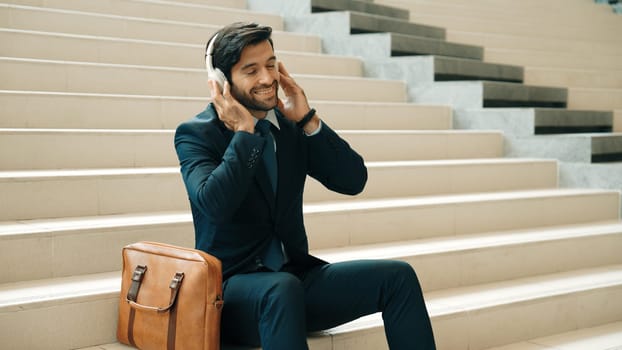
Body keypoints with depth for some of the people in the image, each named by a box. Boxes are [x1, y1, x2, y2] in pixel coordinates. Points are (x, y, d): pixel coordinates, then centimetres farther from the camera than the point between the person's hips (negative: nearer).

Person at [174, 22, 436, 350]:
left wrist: (308, 120, -8)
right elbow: (213, 204, -24)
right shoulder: (195, 134, -7)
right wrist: (244, 132, -19)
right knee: (282, 288, -38)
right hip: (231, 285, -5)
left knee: (397, 276, -12)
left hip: (295, 275, 5)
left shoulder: (292, 125, 6)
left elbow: (353, 181, -1)